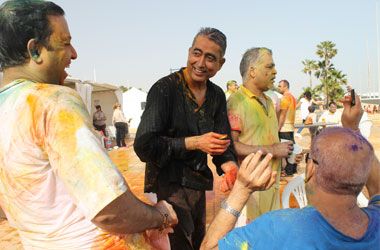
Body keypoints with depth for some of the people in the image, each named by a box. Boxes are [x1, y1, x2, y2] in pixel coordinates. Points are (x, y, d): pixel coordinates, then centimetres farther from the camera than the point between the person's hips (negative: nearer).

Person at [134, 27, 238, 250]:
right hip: (168, 185, -6)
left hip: (198, 184, 7)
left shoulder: (217, 95, 2)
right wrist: (194, 142, -24)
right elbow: (144, 145, -20)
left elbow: (223, 142, 3)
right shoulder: (164, 89, -17)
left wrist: (229, 166, -19)